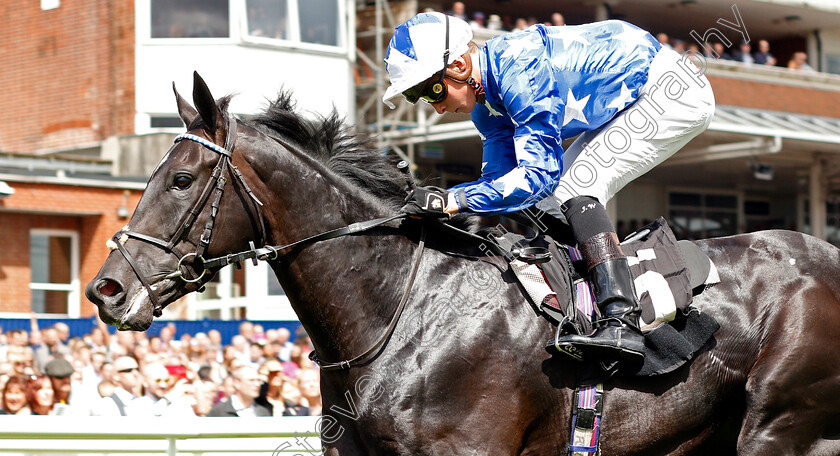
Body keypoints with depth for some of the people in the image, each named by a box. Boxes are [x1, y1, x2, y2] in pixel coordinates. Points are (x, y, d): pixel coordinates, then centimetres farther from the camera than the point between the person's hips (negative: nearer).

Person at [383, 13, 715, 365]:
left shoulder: (520, 71, -28)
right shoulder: (486, 103, 3)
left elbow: (538, 173, -32)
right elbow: (499, 178, 9)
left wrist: (453, 200, -35)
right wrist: (430, 205, -5)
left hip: (674, 92, -10)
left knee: (573, 188, -20)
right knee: (552, 200, 6)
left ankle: (622, 326, -31)